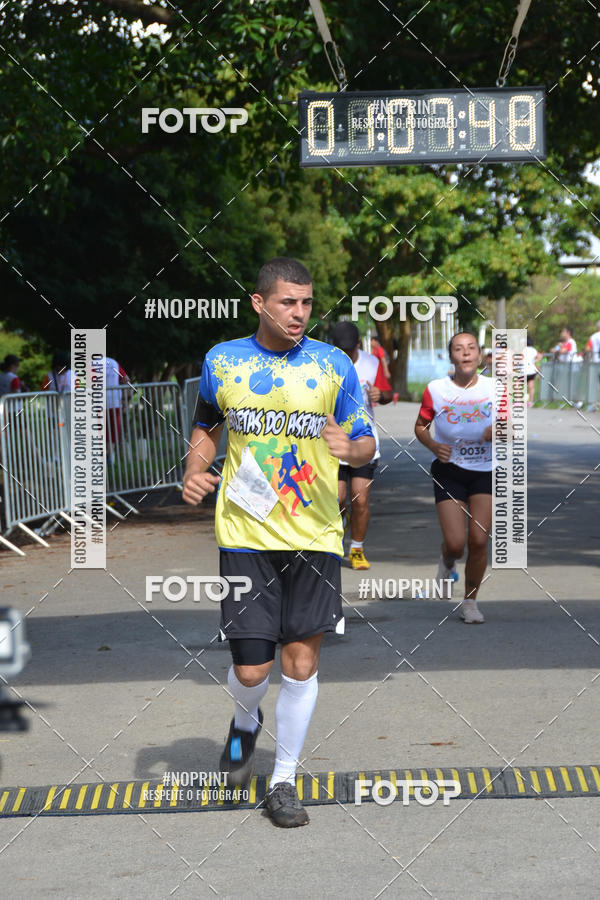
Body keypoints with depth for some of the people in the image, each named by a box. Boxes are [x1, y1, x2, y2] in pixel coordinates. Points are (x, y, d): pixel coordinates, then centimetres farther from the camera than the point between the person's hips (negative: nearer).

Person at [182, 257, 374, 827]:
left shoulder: (334, 365, 1)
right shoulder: (221, 361, 4)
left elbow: (366, 444, 7)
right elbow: (206, 430, 19)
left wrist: (351, 448, -16)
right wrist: (195, 473, 0)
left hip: (314, 536, 0)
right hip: (245, 535, 0)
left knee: (301, 663, 1)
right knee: (250, 670, -2)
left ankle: (283, 781, 18)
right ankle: (245, 723, 34)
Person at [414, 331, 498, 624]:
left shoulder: (495, 388, -4)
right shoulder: (436, 390, -6)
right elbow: (420, 426, 6)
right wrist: (434, 446, -13)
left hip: (485, 471, 1)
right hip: (449, 471, -1)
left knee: (479, 540, -8)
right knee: (455, 543, -10)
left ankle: (470, 601, 14)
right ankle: (447, 563, 30)